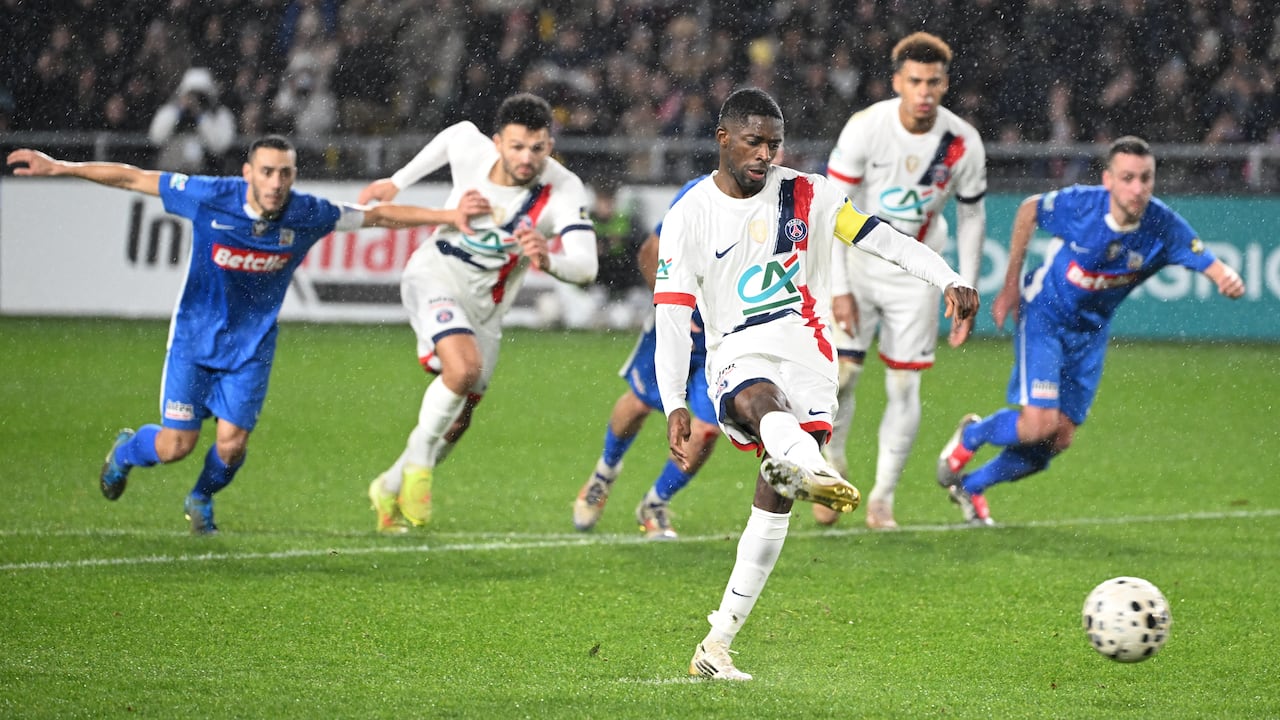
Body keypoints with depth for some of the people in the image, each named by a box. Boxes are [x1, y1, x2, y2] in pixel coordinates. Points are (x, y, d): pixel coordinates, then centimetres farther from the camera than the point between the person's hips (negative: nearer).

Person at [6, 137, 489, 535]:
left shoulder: (307, 215, -16)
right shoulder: (211, 198, -21)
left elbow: (379, 216, -3)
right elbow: (131, 178, -14)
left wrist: (449, 216, -7)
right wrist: (58, 167, -16)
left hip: (251, 348, 2)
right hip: (195, 338, -1)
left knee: (232, 443, -7)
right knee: (176, 444, -5)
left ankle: (203, 500, 30)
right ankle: (125, 451, 32)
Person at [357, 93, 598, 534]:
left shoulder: (564, 191, -23)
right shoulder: (471, 149, -19)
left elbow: (586, 266, -33)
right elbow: (455, 133, 8)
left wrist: (547, 262, -55)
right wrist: (397, 182, 17)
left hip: (486, 304, 2)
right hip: (435, 276, -2)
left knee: (459, 419, 9)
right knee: (463, 367, -31)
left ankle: (391, 489, 32)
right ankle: (419, 459, -9)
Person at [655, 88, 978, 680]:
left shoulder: (806, 195, 6)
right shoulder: (688, 218, 1)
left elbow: (882, 239, 0)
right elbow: (672, 318, -3)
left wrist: (950, 281, -15)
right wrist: (674, 405, -14)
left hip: (806, 360, 2)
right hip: (738, 361, -2)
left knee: (774, 504, -5)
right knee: (765, 402, -39)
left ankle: (716, 644, 1)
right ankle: (810, 468, -75)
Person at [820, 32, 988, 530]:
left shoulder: (963, 144, -11)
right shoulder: (865, 128, -18)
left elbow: (971, 217, 3)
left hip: (915, 273, 1)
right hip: (859, 260, -1)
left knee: (904, 386, -2)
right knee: (839, 373, -8)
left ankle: (883, 497, 10)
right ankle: (831, 469, 18)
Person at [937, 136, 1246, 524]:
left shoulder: (1164, 227, -22)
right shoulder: (1080, 204, -26)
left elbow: (1212, 266, -26)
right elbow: (1028, 210, -6)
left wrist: (1229, 278, -52)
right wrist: (1011, 285, -2)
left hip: (1090, 332, 4)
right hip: (1043, 315, -4)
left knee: (1059, 439, 6)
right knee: (1039, 423, -19)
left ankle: (971, 486, 29)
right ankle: (970, 436, 14)